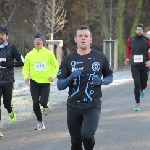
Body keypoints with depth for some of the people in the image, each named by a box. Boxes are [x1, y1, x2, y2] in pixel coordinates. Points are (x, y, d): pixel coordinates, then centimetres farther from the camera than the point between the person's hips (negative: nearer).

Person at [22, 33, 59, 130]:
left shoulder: (48, 53, -1)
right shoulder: (30, 55, 2)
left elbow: (56, 65, 9)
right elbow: (25, 68, 9)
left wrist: (53, 75, -5)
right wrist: (26, 76, -9)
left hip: (45, 82, -2)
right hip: (34, 82, 2)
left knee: (43, 101, -11)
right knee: (35, 103, 1)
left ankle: (46, 107, 28)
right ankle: (40, 122, 18)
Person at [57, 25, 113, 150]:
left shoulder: (100, 58, 1)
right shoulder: (68, 60, 2)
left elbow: (110, 77, 13)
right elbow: (60, 86, 1)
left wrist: (101, 81, -10)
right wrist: (71, 78, -19)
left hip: (93, 105, -2)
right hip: (73, 106, 2)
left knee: (87, 135, -24)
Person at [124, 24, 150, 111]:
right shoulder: (131, 40, 3)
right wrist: (128, 58, 19)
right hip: (134, 65, 0)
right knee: (136, 83, -9)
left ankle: (142, 90, 51)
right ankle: (137, 104, -6)